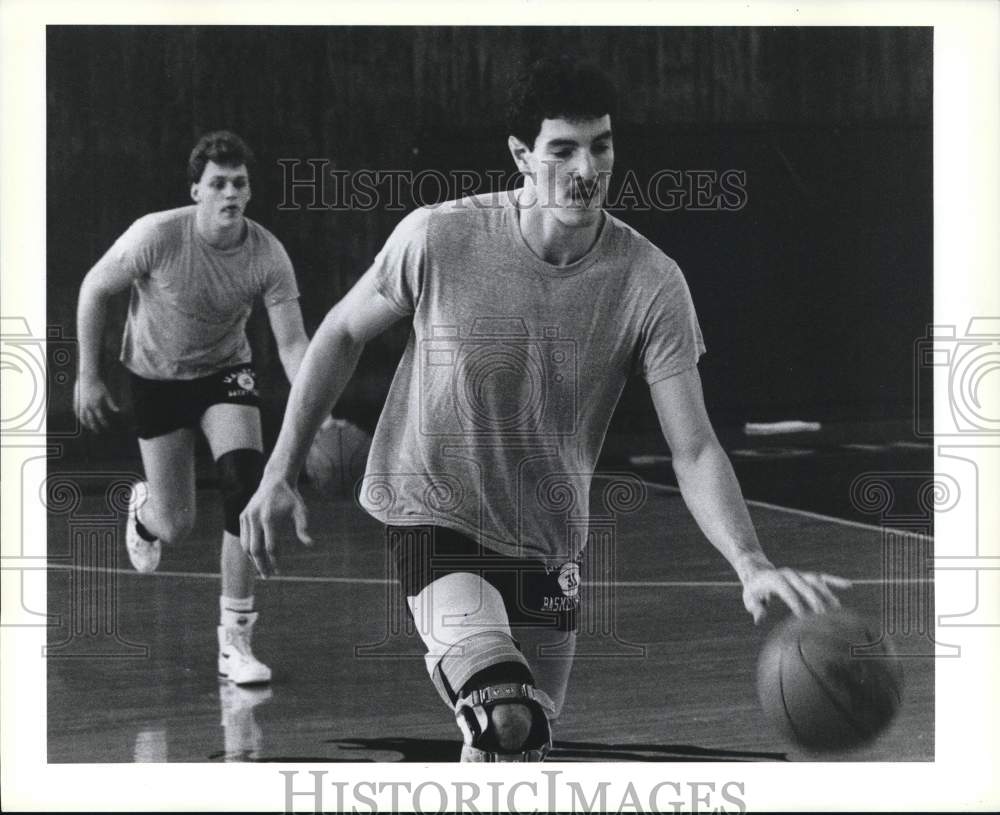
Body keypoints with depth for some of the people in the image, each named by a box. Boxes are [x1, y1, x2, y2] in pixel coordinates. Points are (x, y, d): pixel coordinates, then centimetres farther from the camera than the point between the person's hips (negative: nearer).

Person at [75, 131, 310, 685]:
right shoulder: (157, 236, -26)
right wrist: (88, 377, -9)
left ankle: (235, 640, -11)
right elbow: (94, 290, -10)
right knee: (175, 526, 1)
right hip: (156, 379, -1)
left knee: (246, 484, -23)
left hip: (225, 373, 1)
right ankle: (143, 509, 44)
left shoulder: (267, 254, -21)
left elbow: (291, 342, -21)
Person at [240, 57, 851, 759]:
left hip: (550, 548, 4)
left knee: (517, 753, 17)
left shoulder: (652, 283, -14)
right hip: (435, 519, -3)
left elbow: (694, 450, -16)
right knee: (507, 719, -30)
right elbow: (344, 334, 0)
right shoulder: (439, 238, -17)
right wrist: (280, 475, -1)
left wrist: (752, 564, -33)